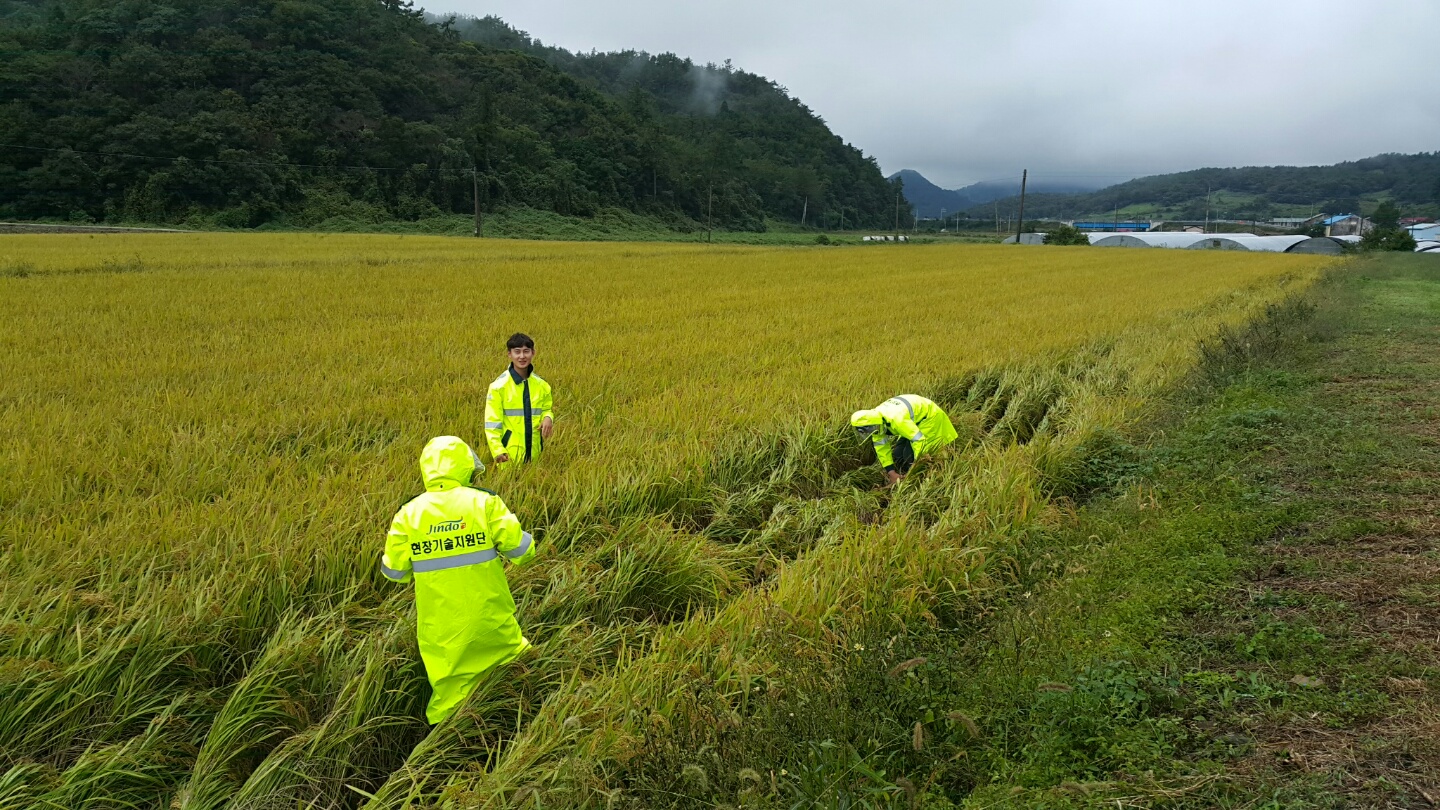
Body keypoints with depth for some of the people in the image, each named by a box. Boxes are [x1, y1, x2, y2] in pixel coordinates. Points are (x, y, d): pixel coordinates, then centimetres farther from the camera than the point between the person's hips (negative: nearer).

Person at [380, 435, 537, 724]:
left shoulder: (409, 513, -4)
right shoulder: (484, 502, -10)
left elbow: (393, 570, 0)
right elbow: (521, 548, -13)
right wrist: (506, 556, 10)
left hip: (440, 623, 1)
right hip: (489, 615, -1)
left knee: (450, 683, 13)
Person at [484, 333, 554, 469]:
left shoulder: (541, 385, 5)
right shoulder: (499, 386, -7)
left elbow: (547, 409, 18)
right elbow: (492, 423, -8)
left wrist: (548, 418, -7)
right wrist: (498, 451, -19)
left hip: (534, 452, 4)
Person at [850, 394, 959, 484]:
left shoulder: (895, 419, -40)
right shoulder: (875, 420, -14)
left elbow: (919, 440, -38)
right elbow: (881, 447, -7)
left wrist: (916, 466, -32)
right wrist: (891, 473, -11)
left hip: (929, 416, -8)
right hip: (914, 421, 8)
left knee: (909, 453, -19)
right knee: (897, 453, 1)